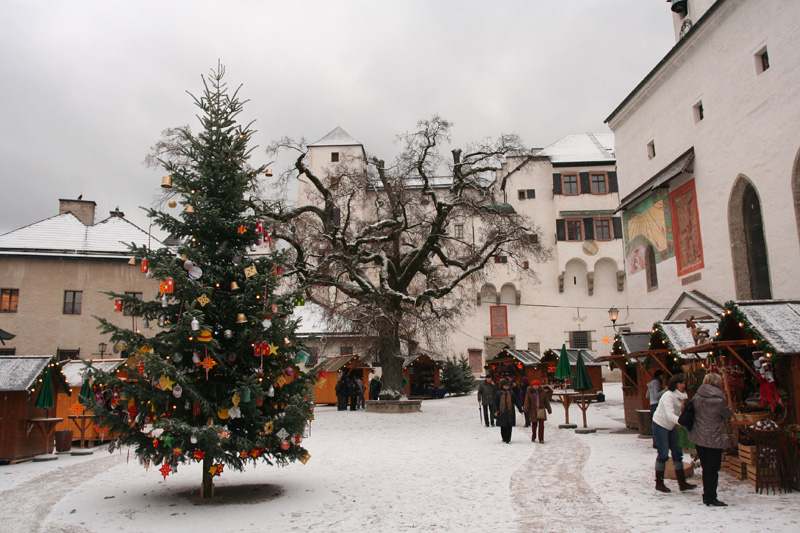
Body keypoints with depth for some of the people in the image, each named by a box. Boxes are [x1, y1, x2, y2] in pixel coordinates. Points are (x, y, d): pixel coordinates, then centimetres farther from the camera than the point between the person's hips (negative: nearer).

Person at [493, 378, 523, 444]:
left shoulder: (511, 393, 7)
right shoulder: (498, 393, 1)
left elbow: (517, 402, 14)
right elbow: (495, 403, 2)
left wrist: (520, 409, 14)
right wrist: (495, 411, -10)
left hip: (510, 413, 1)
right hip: (501, 413, -1)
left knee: (509, 427, -4)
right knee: (503, 427, 4)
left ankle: (508, 439, 3)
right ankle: (504, 438, 22)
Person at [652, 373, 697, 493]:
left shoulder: (681, 396, 3)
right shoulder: (668, 396, -23)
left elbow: (678, 412, 5)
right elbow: (670, 414, -34)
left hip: (671, 426, 8)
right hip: (660, 425, -8)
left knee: (677, 452, 5)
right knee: (663, 454, -4)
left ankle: (682, 483, 11)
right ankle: (659, 483, 8)